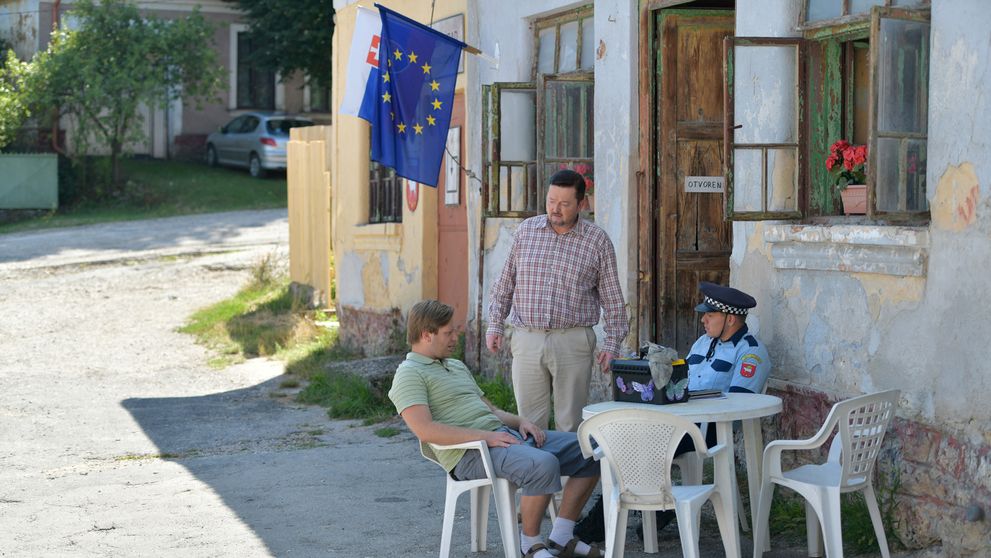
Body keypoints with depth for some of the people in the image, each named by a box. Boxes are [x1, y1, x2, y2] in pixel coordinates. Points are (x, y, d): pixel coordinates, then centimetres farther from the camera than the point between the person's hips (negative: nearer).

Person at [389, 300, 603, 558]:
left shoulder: (457, 366, 27)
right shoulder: (409, 374, -4)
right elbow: (425, 430, -18)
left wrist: (520, 422, 7)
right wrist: (486, 437, -21)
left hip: (504, 434, 10)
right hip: (470, 452, -9)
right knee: (543, 465, -36)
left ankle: (561, 537, 2)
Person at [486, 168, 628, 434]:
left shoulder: (598, 240, 2)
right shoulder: (526, 230, 8)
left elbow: (612, 297, 4)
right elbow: (506, 281, 14)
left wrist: (612, 344, -2)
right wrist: (495, 324, 8)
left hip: (573, 342, -2)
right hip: (527, 340, 2)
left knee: (571, 422, 1)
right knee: (529, 422, 3)